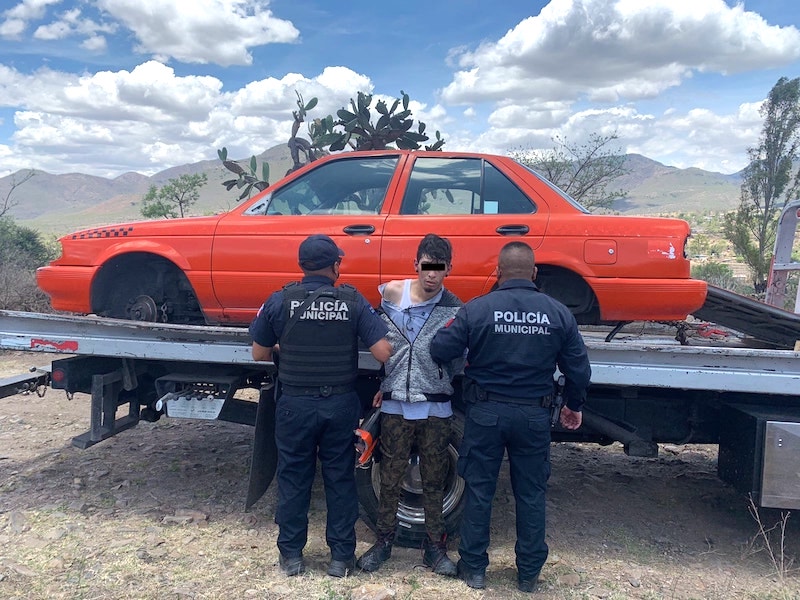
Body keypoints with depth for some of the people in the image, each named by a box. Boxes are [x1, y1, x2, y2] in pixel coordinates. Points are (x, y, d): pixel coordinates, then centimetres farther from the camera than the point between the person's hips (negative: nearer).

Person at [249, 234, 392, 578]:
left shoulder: (280, 301, -7)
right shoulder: (353, 301, -7)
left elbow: (259, 354, 2)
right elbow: (383, 353, -12)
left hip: (295, 404, 0)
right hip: (340, 404, 0)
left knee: (293, 479, 14)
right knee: (340, 480, 13)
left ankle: (291, 555, 27)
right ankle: (341, 557, 23)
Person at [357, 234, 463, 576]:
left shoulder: (454, 309, -5)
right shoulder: (390, 294, -2)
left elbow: (456, 363, -1)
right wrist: (383, 386, 2)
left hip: (435, 409, -1)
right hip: (395, 406, 1)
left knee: (434, 482, 12)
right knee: (390, 479, 12)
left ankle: (434, 546, 28)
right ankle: (384, 541, 30)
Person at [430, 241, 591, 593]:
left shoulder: (477, 309, -12)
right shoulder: (559, 313, -4)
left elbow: (440, 351, -11)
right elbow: (579, 369, 1)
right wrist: (574, 405, 18)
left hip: (486, 412, -1)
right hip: (534, 415, 2)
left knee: (479, 490, 12)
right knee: (531, 494, 15)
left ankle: (474, 568, 24)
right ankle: (529, 574, 28)